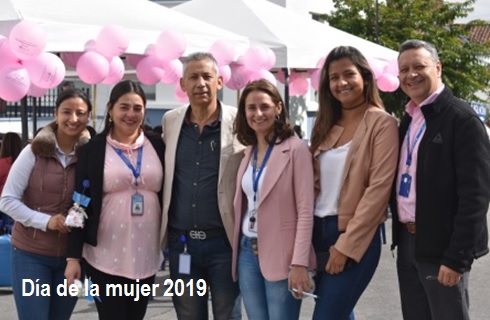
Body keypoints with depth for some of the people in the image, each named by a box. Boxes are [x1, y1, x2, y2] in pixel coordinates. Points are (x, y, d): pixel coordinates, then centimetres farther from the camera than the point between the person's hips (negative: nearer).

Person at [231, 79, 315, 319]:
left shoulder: (295, 149, -9)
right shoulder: (248, 151, 11)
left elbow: (305, 210, -13)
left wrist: (299, 263, -19)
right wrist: (239, 248, 8)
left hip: (281, 254, -6)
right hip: (247, 251, 6)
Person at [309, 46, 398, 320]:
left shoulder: (382, 123, -7)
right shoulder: (326, 125, 12)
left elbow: (379, 188, -14)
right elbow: (316, 183, 13)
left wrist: (346, 244, -16)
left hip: (355, 238, -6)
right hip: (320, 233, 6)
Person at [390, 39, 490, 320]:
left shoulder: (461, 118, -12)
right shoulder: (408, 119, 12)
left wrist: (457, 257, -20)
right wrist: (402, 235, 10)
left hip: (441, 247, -7)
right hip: (407, 242, 7)